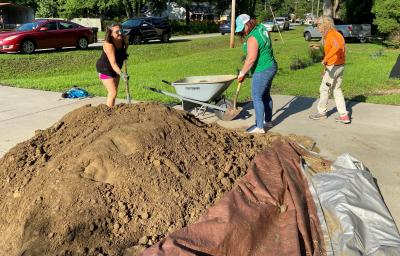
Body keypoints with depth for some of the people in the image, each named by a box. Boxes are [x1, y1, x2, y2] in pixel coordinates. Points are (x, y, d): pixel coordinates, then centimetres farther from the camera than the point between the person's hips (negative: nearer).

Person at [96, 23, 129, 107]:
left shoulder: (124, 39, -14)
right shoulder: (108, 45, -33)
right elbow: (113, 63, -42)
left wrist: (124, 55, 2)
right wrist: (121, 74, -55)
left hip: (116, 69, 7)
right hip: (105, 69, -7)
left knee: (114, 92, 17)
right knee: (112, 92, -14)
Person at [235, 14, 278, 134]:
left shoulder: (252, 38, -22)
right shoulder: (261, 28, 7)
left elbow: (251, 59, -25)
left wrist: (242, 73, -16)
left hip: (262, 71, -10)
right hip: (270, 67, 10)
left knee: (257, 98, -4)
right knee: (266, 95, 19)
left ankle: (259, 127, 1)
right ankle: (268, 121, 31)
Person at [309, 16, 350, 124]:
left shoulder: (331, 35, -16)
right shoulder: (335, 34, 14)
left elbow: (337, 46, -37)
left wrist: (326, 59, -40)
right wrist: (326, 68, 20)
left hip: (333, 66, -10)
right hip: (340, 66, 10)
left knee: (324, 89, 6)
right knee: (337, 90, 14)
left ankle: (322, 112, 22)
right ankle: (344, 115, 13)